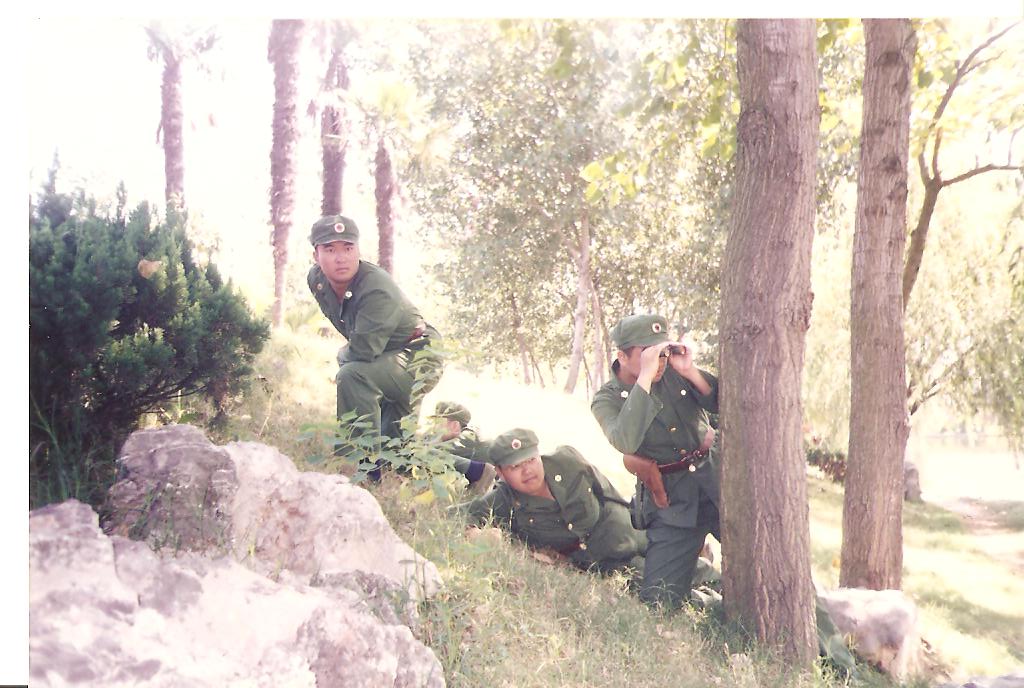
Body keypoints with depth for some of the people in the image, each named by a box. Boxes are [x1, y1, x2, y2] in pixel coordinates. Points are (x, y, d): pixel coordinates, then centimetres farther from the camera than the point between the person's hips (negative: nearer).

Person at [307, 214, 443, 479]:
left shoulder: (378, 290, -32)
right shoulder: (316, 280, -7)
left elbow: (363, 351, -36)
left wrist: (344, 356, -15)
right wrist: (349, 352, 17)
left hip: (419, 360, -9)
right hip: (385, 361, 9)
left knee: (352, 375, -34)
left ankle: (369, 470, -28)